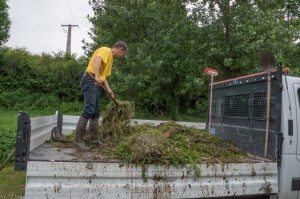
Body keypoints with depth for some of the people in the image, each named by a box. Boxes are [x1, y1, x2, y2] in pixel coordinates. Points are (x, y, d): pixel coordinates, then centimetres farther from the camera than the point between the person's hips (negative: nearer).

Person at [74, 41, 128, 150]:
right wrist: (97, 77, -35)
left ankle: (94, 138, 16)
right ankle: (78, 140, -13)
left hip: (96, 83, 10)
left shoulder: (110, 57, 25)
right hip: (90, 80, -10)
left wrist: (109, 90, 17)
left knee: (96, 112, 10)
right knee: (88, 110, -17)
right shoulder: (106, 50, -3)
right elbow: (97, 60, -24)